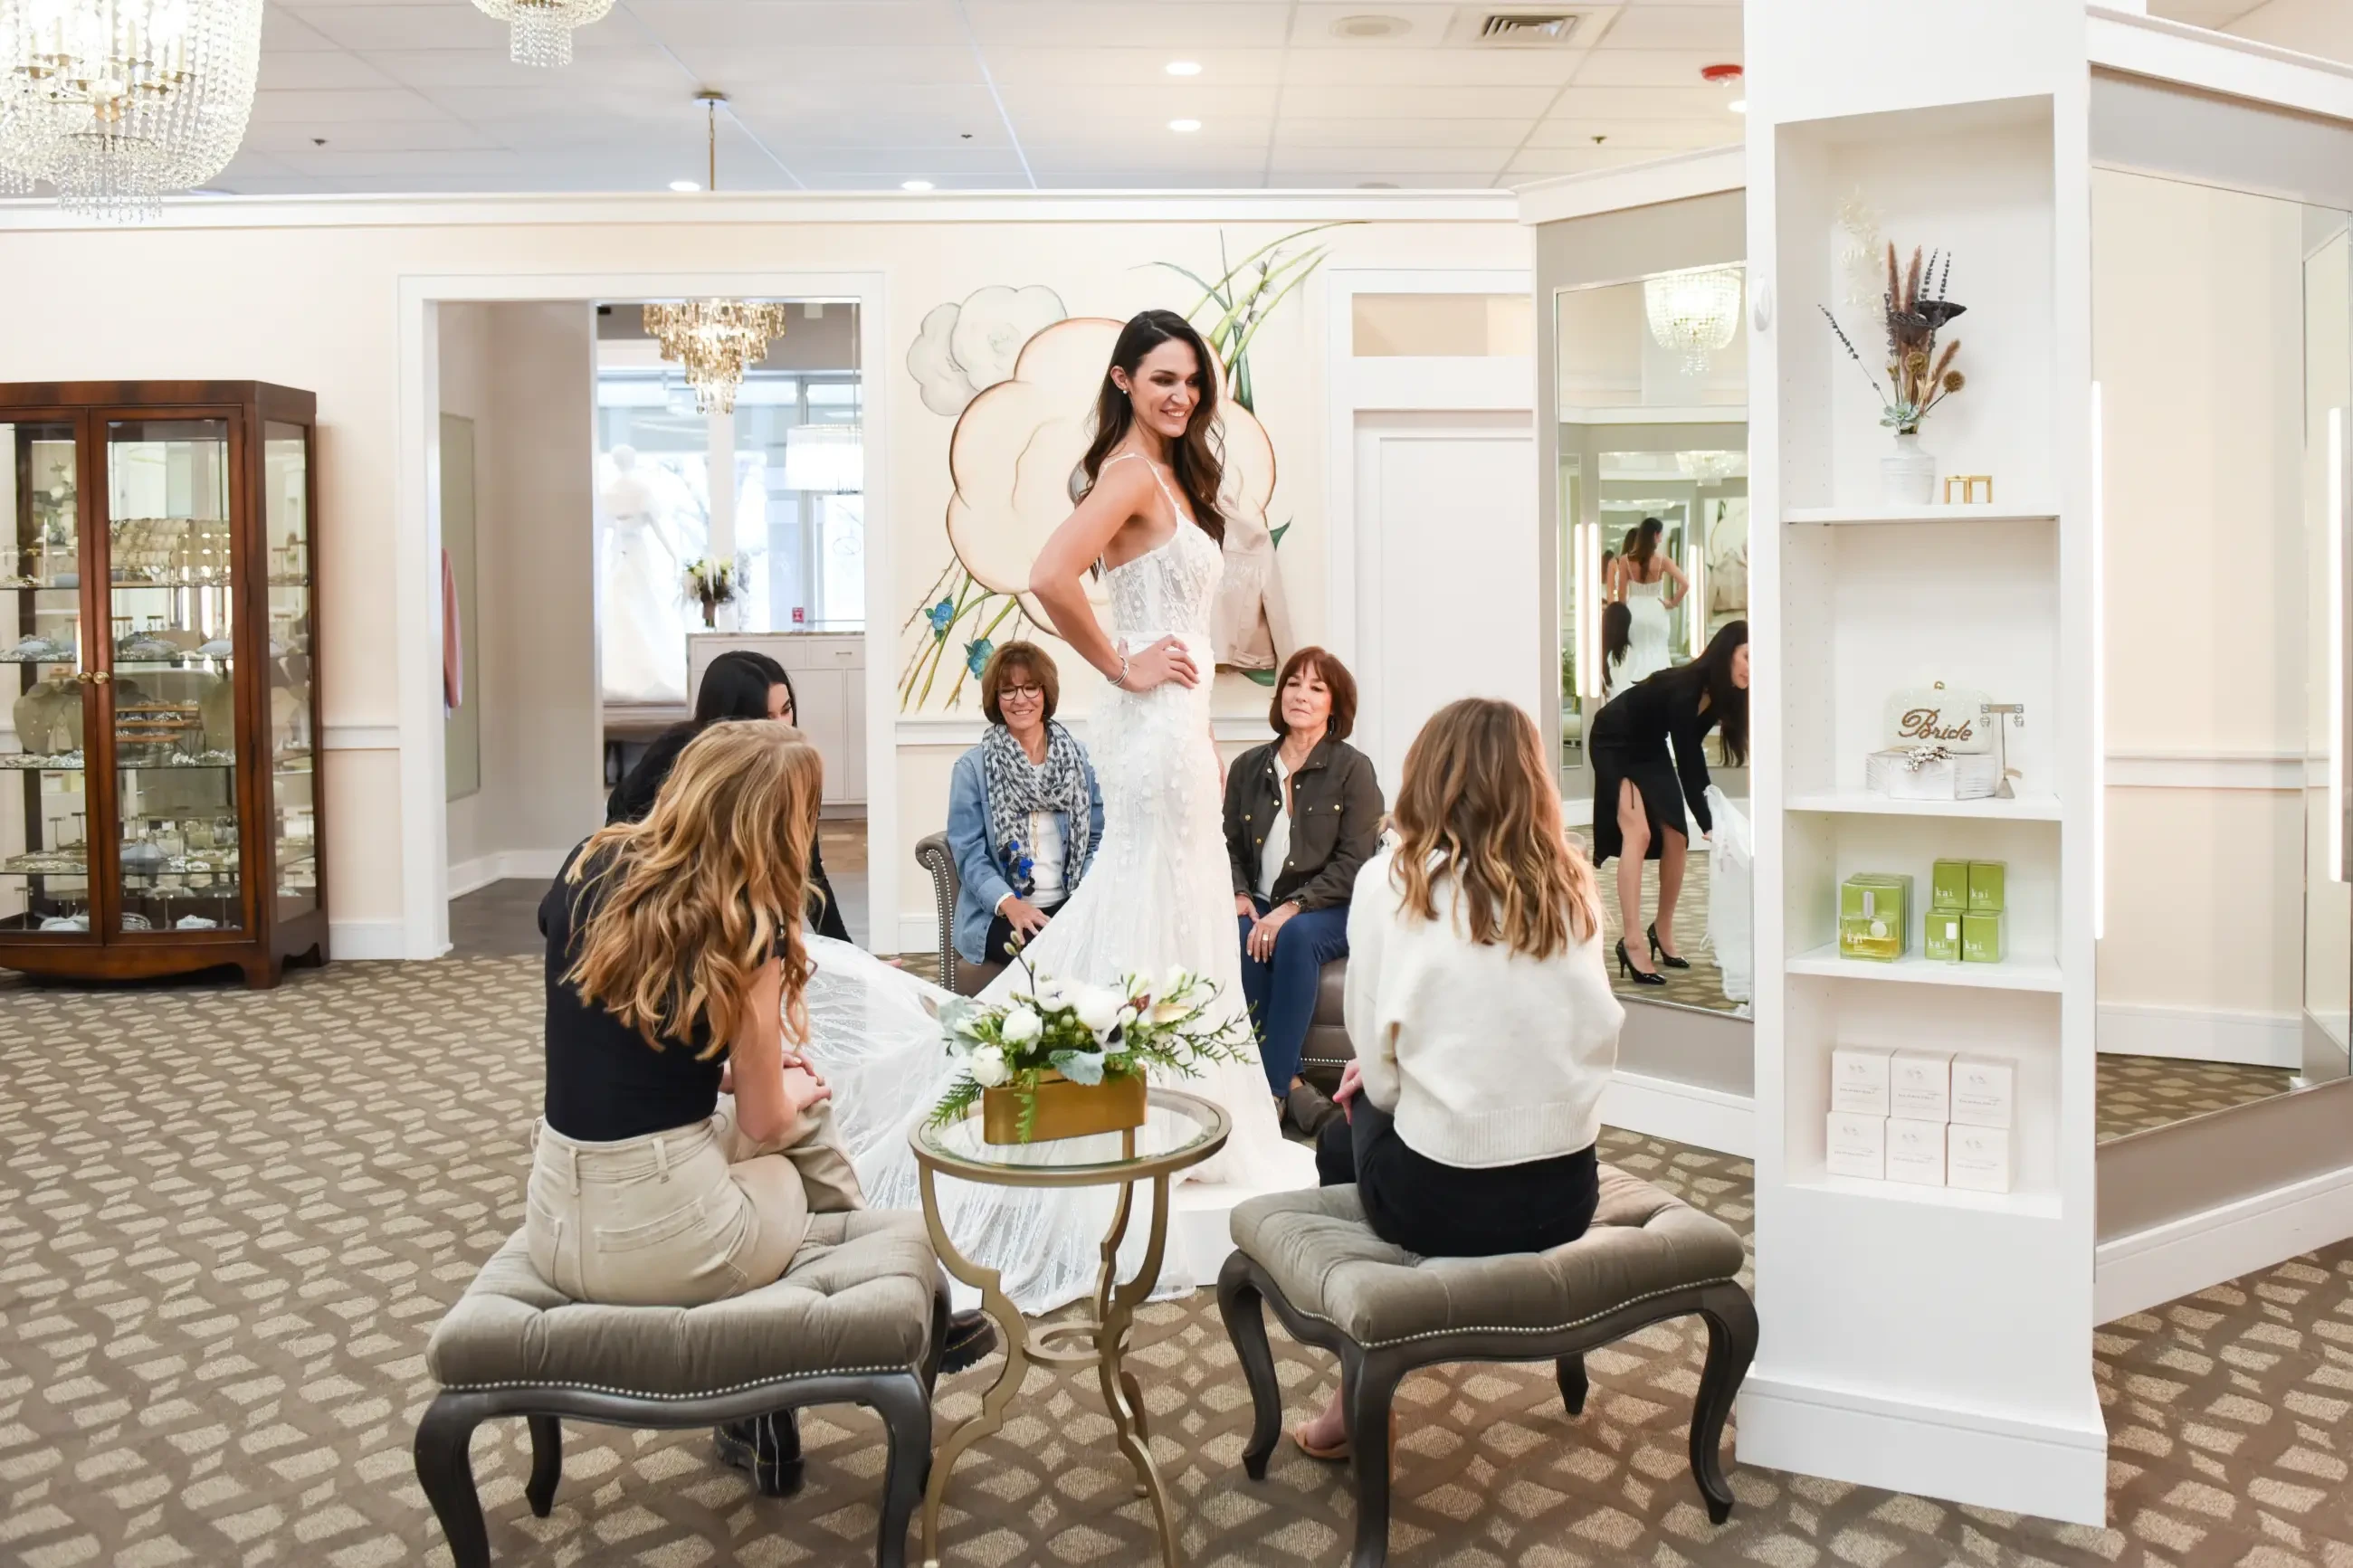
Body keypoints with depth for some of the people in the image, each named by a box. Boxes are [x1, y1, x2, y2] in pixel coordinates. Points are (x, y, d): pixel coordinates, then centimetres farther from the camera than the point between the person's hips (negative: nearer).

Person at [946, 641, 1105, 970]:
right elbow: (969, 852, -4)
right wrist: (1009, 903, -22)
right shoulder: (972, 767, 2)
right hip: (999, 915, -3)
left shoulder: (1081, 758, 11)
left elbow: (1099, 839, 9)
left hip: (1071, 906, 3)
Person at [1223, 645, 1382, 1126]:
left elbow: (1353, 864, -9)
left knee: (1297, 936, -35)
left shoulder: (1353, 769, -2)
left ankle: (1271, 1085, -27)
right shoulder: (1248, 767, 11)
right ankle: (1287, 1083, -24)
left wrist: (1292, 908, -19)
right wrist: (1239, 894, -7)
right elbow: (1230, 846, 14)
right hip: (1261, 905, 3)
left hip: (1330, 910, -3)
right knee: (1237, 936, -30)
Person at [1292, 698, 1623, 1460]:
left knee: (1343, 1140, 28)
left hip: (1440, 1202, -4)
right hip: (1566, 1197, 4)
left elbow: (1377, 1062, -10)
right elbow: (1596, 1032, 10)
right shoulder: (1573, 884, 1)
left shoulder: (1390, 882, -10)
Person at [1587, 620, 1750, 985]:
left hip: (1650, 747, 8)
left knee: (1677, 838, 3)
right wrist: (1710, 826, -36)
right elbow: (1686, 765, -34)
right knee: (1638, 833, -22)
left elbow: (1692, 754, -2)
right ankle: (1632, 944, -23)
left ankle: (1663, 932, 20)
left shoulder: (1719, 693, -12)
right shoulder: (1684, 691, -35)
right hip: (1614, 745, -8)